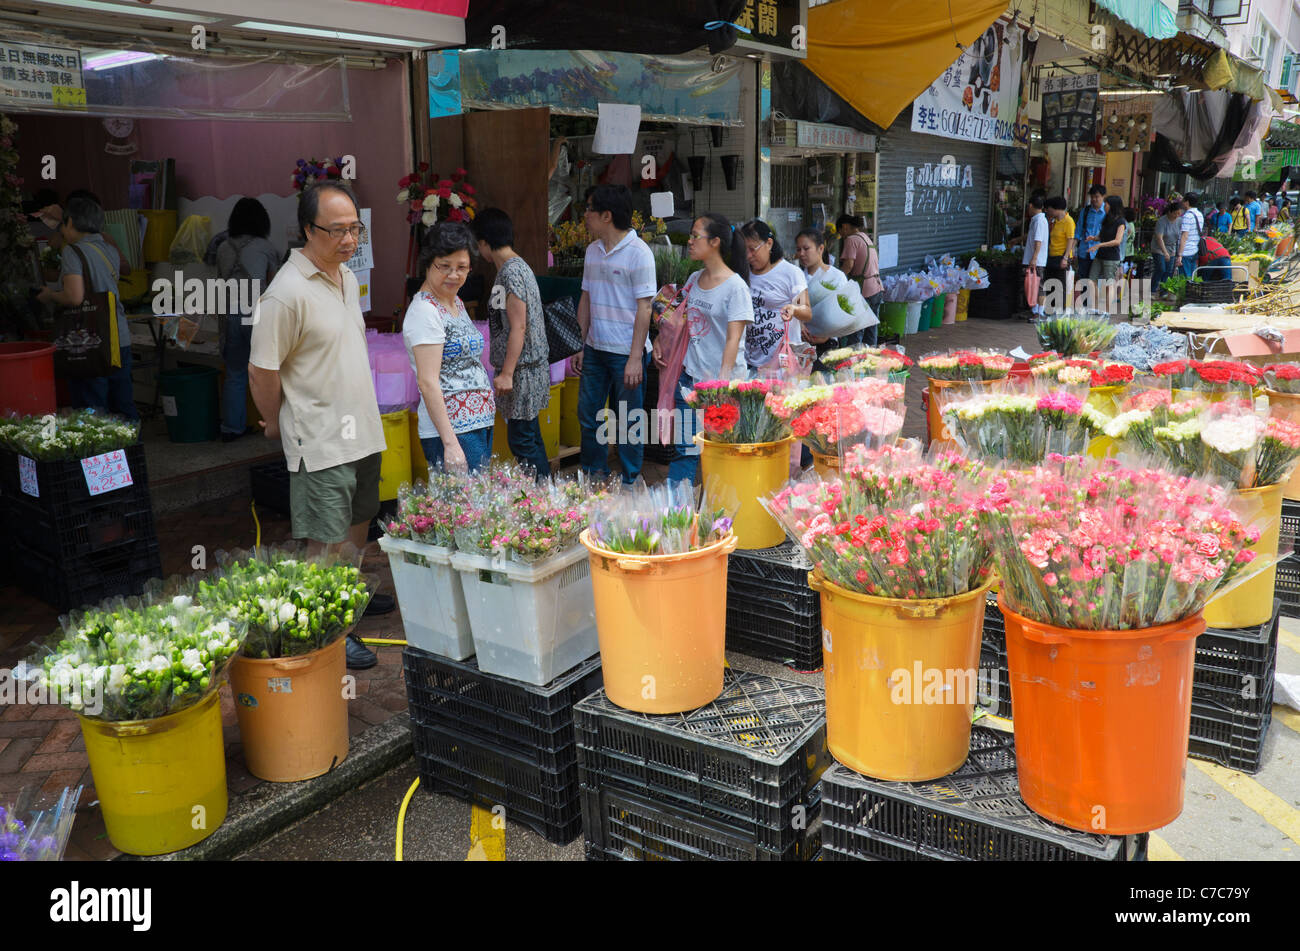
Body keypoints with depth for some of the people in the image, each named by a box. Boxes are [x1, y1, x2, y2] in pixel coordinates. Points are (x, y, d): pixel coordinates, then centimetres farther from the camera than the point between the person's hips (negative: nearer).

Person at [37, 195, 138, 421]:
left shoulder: (73, 251, -9)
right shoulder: (110, 251, 10)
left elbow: (74, 297, -20)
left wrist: (51, 296, 0)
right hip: (121, 342, 7)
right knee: (125, 410, 14)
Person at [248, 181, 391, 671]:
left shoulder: (348, 276, 9)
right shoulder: (287, 292, -20)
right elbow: (262, 372, -16)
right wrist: (276, 425, -3)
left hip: (362, 429, 9)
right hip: (320, 439, -9)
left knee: (358, 520, 21)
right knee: (326, 539, 0)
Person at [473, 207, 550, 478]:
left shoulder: (511, 272, -17)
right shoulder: (516, 266, 14)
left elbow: (518, 327, -21)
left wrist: (507, 373, -21)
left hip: (521, 368, -10)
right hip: (527, 365, 10)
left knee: (521, 440, -6)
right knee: (530, 435, 16)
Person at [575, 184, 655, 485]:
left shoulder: (638, 252, -13)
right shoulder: (593, 251, 9)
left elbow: (644, 307, -14)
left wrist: (635, 358, -18)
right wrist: (579, 345, 13)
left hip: (626, 353, -7)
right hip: (594, 349, 7)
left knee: (628, 422, 4)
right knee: (588, 416, 14)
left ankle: (629, 483, 17)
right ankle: (594, 474, 30)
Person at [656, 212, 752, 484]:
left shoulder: (735, 286, -10)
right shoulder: (694, 280, 11)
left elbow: (733, 339, -16)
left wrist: (723, 380, -24)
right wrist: (660, 341, 9)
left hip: (722, 381, -6)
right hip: (690, 375, 6)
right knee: (685, 447, 7)